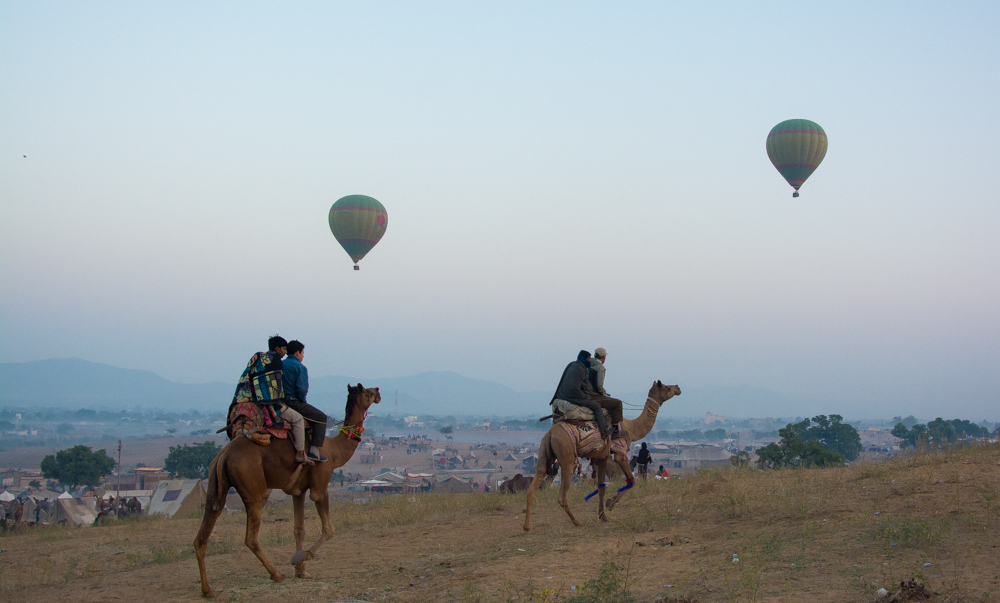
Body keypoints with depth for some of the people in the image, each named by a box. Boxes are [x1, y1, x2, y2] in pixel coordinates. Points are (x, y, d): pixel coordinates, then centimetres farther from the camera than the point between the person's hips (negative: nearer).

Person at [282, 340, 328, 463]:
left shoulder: (279, 365, 13)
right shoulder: (299, 367, -9)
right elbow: (302, 389, -18)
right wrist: (302, 401, 1)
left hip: (280, 402, 9)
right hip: (293, 401, -8)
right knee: (321, 417, 2)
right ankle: (314, 451, -8)